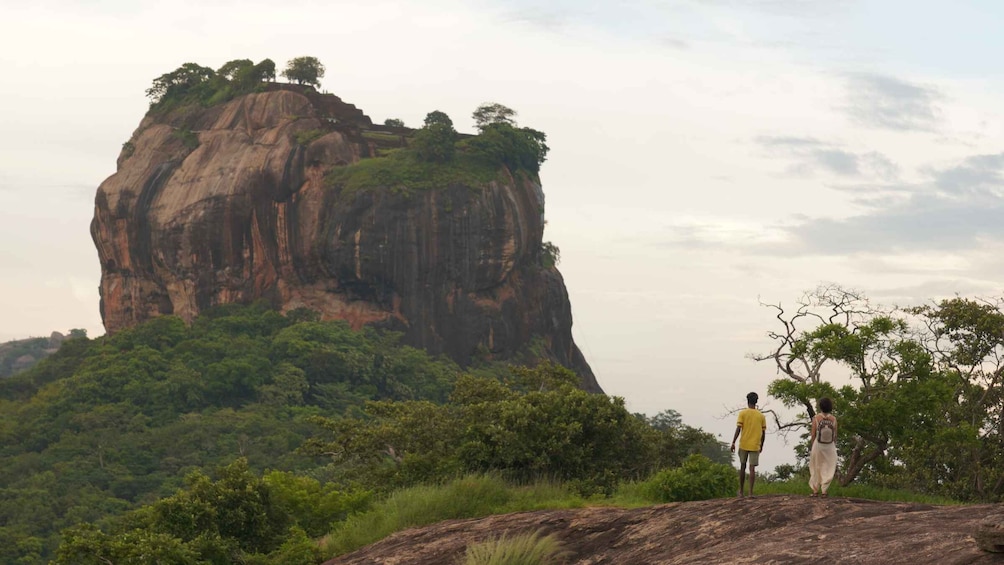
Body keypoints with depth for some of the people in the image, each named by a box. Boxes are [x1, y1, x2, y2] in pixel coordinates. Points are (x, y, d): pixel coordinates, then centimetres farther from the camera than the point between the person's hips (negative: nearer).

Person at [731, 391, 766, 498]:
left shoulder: (743, 413, -2)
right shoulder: (761, 416, 4)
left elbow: (738, 429, -9)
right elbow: (763, 433, 6)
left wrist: (733, 442, -7)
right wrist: (761, 445, 18)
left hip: (743, 445, 0)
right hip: (755, 446, 0)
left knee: (743, 467, 13)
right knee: (752, 468, -2)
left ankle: (741, 491, 19)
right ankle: (751, 492, -10)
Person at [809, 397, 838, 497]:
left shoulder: (816, 418, -10)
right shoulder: (833, 419, -5)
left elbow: (813, 434, -8)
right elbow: (835, 435, -2)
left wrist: (811, 447, 2)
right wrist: (834, 447, 10)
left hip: (818, 445, -1)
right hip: (830, 446, 1)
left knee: (816, 467, 11)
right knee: (827, 468, 9)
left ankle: (815, 490, 11)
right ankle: (824, 490, 5)